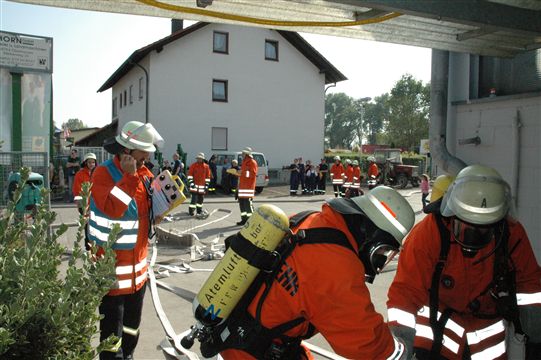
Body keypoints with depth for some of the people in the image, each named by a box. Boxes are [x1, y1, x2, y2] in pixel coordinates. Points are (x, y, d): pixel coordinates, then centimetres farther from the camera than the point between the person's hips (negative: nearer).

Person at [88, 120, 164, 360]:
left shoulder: (144, 174, 5)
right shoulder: (104, 174, -14)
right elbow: (112, 208, -29)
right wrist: (129, 176, -27)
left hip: (138, 265, 7)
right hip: (112, 267, -7)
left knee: (132, 324, 23)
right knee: (112, 328, 2)